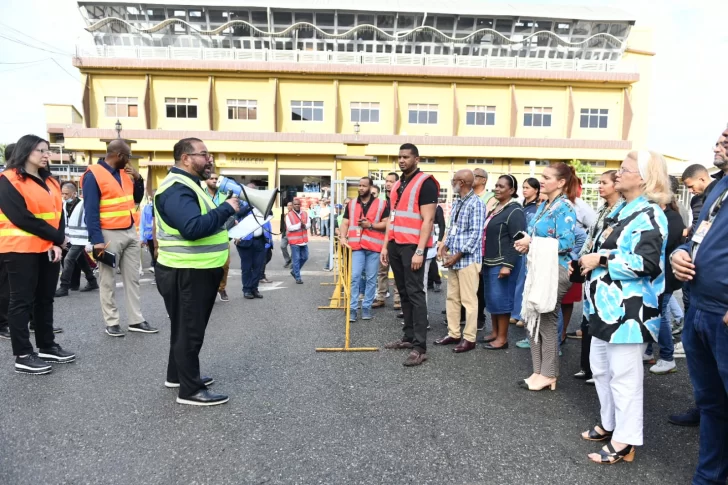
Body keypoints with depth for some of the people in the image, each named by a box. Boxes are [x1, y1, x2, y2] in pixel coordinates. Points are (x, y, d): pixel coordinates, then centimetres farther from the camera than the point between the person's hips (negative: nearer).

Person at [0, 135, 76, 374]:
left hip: (49, 249, 7)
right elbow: (21, 217, -15)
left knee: (45, 299, 13)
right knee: (22, 301, -1)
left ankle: (47, 347, 23)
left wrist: (57, 243, -7)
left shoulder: (50, 182, 16)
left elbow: (58, 214, 8)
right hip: (20, 250, -7)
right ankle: (23, 356, 6)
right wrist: (56, 237, -12)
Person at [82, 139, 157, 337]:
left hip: (131, 232, 7)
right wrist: (97, 240, -20)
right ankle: (111, 323, 13)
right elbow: (90, 210, -15)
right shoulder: (93, 175, -11)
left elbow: (137, 199, 20)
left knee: (133, 278, 9)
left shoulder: (124, 173, 12)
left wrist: (138, 178, 3)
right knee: (108, 281, 4)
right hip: (110, 234, -7)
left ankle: (136, 320, 16)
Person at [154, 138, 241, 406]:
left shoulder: (187, 185, 16)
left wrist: (225, 210, 1)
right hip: (186, 274, -11)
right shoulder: (177, 188, -19)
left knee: (187, 327, 21)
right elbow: (193, 228, -33)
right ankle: (191, 390, 11)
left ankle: (177, 375, 36)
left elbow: (203, 221, 16)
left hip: (195, 272, 11)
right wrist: (226, 209, -24)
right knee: (190, 330, -1)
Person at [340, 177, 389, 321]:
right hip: (357, 246, 1)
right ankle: (352, 308, 1)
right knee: (354, 277, -4)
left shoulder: (381, 204, 4)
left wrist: (370, 225, -11)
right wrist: (343, 237, -6)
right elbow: (345, 223, 11)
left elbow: (386, 223, 0)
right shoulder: (351, 204, 13)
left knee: (371, 279, 5)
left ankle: (367, 307, 14)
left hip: (374, 246, -1)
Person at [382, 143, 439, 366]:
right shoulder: (396, 185, 17)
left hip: (412, 246, -8)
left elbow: (428, 219, -14)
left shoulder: (425, 182, -7)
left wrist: (419, 251, -20)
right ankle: (409, 337, 21)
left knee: (415, 293, -8)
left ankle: (420, 347, -5)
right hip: (395, 245, 8)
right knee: (403, 293, 12)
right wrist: (385, 246, 14)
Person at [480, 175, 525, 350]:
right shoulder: (495, 209, 15)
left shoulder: (515, 211, -12)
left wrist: (508, 265, -23)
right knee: (491, 299, 13)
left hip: (503, 263, -9)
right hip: (489, 262, 9)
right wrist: (483, 261, 22)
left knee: (500, 299, -3)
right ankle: (495, 332, 25)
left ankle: (502, 338, 6)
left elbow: (517, 240, -18)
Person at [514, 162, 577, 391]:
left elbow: (565, 243, -20)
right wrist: (527, 243, 1)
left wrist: (532, 243, -17)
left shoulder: (564, 207, -12)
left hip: (554, 270, -9)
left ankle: (549, 375, 13)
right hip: (537, 268, 9)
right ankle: (539, 371, 20)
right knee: (533, 320, 10)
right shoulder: (544, 206, 15)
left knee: (547, 321, -1)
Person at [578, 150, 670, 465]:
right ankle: (611, 424, 34)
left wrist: (601, 259, -19)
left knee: (623, 375, 0)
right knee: (601, 368, 18)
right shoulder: (621, 211, 16)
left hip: (627, 309, -10)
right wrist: (588, 261, 11)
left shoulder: (649, 215, -13)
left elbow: (647, 262, -24)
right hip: (606, 306, 10)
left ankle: (625, 441, 14)